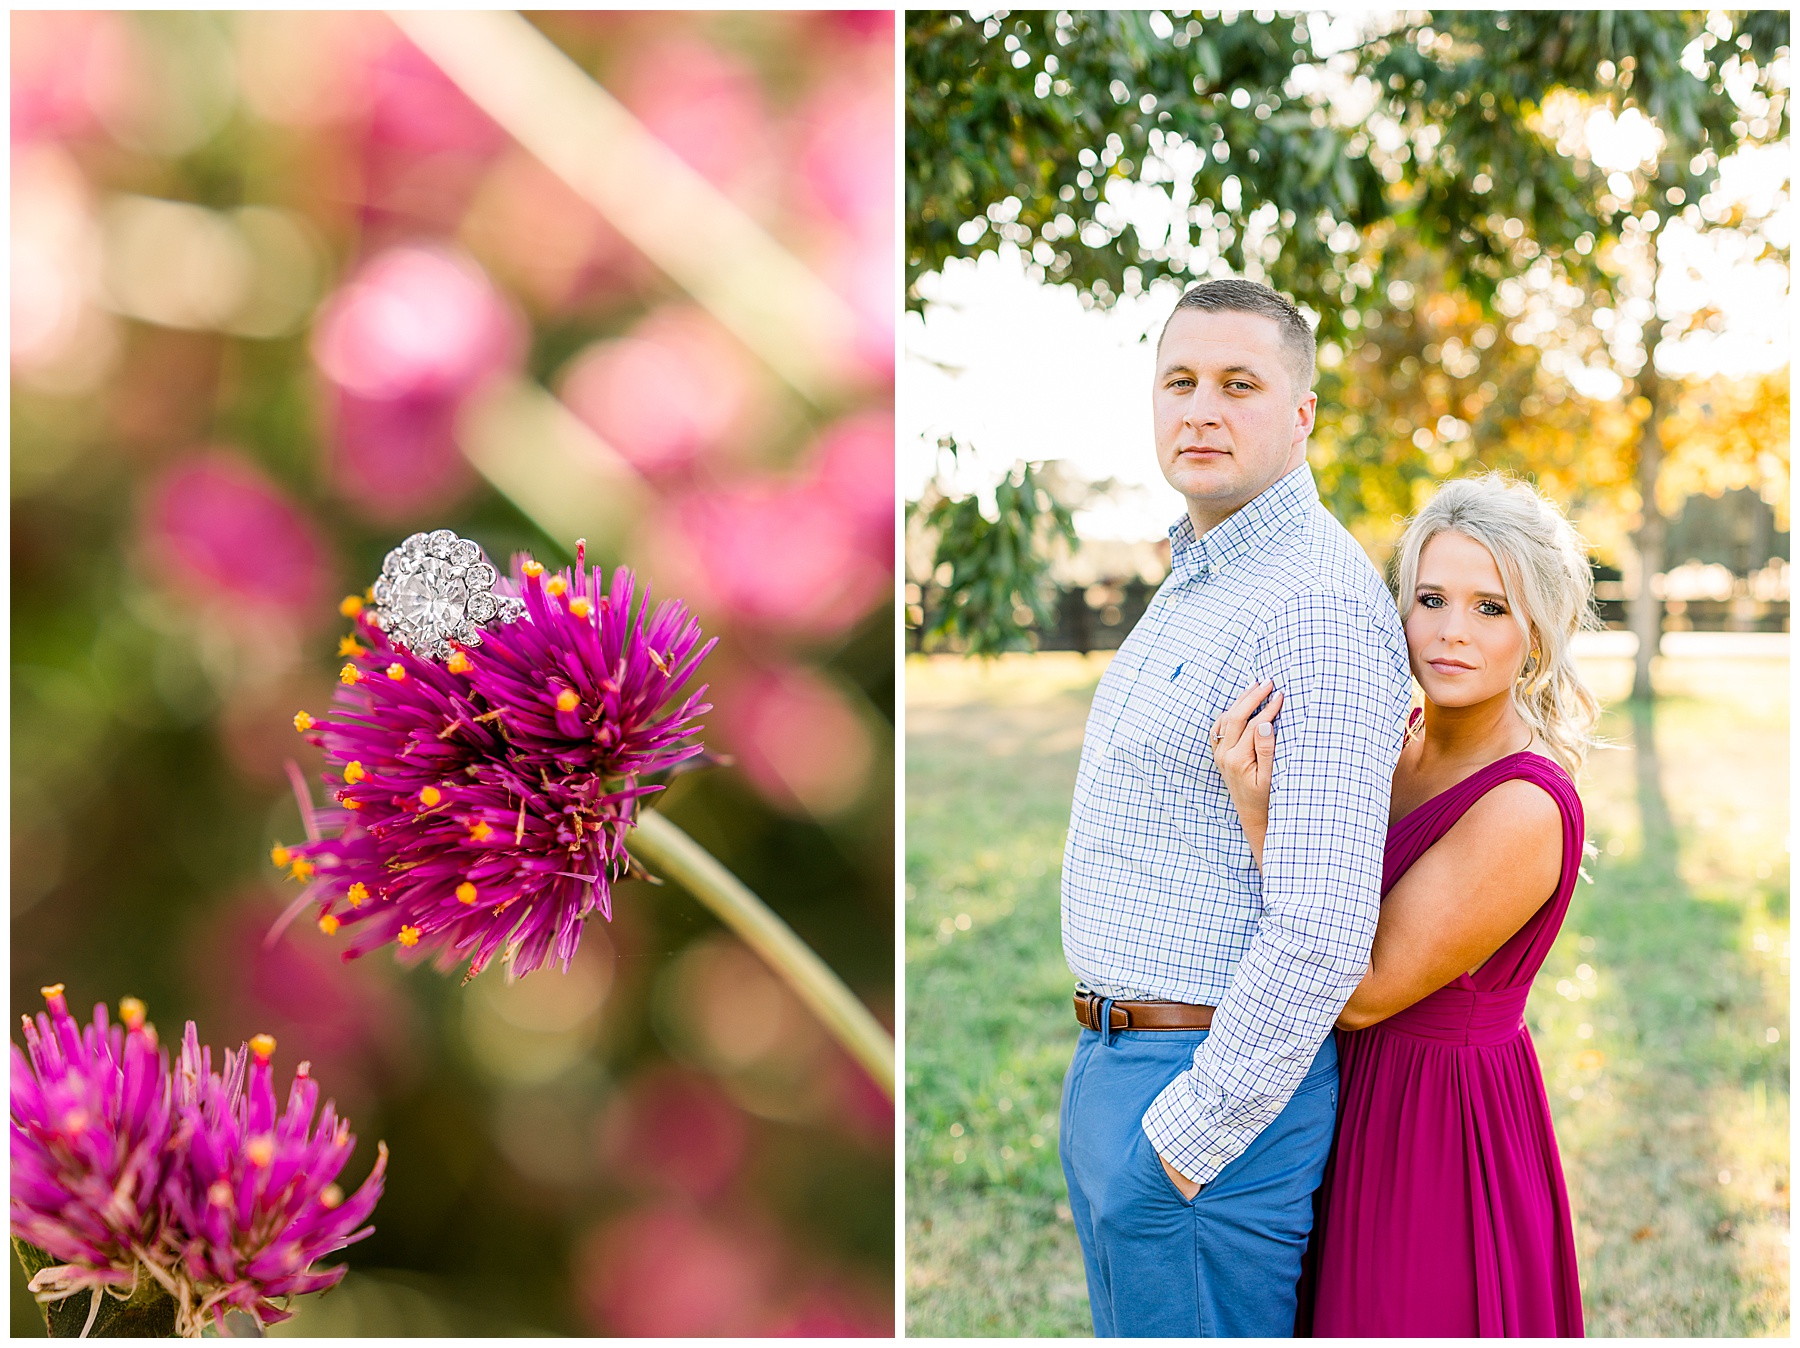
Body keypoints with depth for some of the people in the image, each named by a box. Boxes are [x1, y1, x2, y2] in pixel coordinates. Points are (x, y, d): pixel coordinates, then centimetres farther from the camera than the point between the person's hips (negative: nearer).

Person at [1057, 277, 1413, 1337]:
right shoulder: (1195, 584, 13)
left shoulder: (1319, 604, -20)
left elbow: (1323, 936, -25)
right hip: (1114, 1067, 10)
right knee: (1129, 1326, 21)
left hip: (1224, 1083, -10)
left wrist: (1186, 1137, -19)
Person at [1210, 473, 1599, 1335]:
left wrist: (1259, 818, -29)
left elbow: (1362, 991, -23)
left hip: (1439, 1127, -8)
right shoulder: (1408, 744, 0)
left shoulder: (1524, 807, -25)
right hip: (1365, 1092, 8)